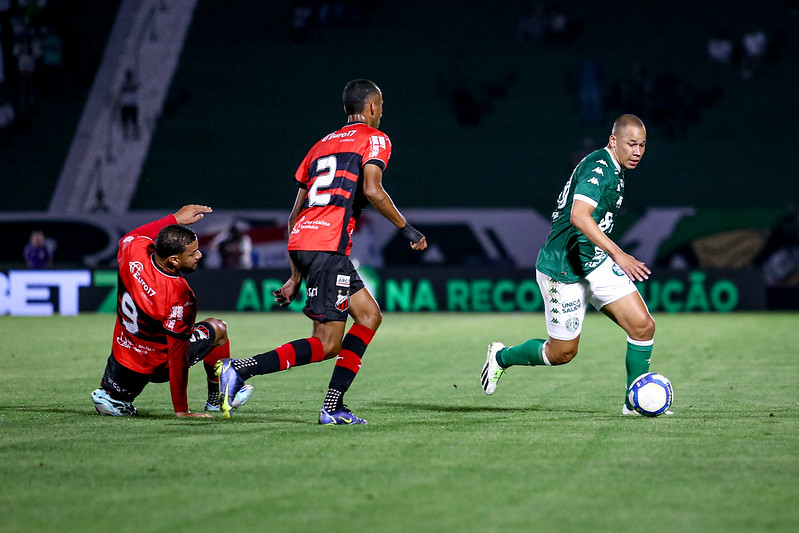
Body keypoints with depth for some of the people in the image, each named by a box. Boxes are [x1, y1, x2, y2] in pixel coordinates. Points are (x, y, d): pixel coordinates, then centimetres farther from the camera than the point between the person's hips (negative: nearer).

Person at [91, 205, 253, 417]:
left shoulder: (134, 251, -20)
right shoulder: (179, 297, -35)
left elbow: (128, 238, 9)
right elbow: (177, 355, -29)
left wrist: (175, 219, 14)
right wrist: (181, 410, -20)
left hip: (120, 358, 5)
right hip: (156, 366, -5)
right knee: (218, 328, 17)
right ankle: (217, 399, 30)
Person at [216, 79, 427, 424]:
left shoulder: (323, 144, 26)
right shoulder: (374, 139, 6)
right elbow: (371, 190, -14)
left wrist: (296, 277, 26)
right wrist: (406, 229, -2)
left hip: (301, 240, 8)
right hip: (327, 244, -8)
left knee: (370, 315, 15)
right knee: (327, 344, -8)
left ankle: (333, 407, 8)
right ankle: (240, 370, -18)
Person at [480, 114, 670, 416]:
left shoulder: (613, 170, 11)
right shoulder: (598, 167, -21)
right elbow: (579, 216, -36)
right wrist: (618, 254, -41)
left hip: (596, 263, 9)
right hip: (564, 270, -9)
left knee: (643, 325, -8)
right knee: (562, 352, 4)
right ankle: (502, 357, 31)